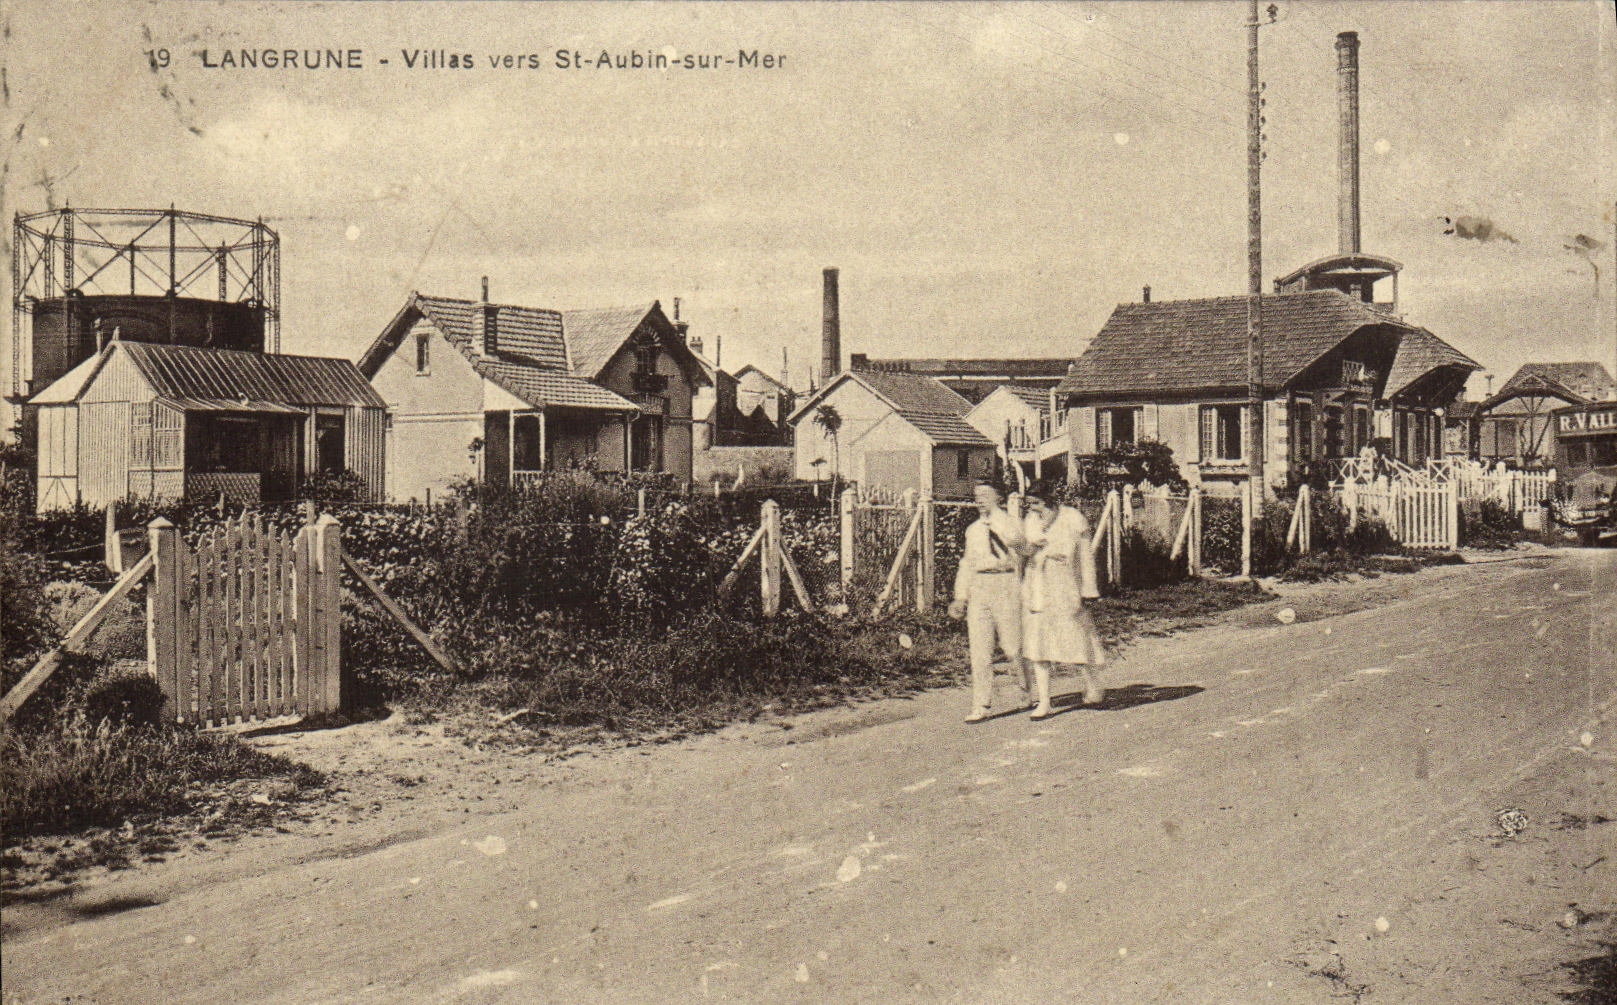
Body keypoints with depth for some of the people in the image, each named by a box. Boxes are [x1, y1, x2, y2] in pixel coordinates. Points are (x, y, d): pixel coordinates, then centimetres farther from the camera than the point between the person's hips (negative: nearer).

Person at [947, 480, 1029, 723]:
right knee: (979, 650, -1)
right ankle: (981, 707, 0)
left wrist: (994, 511, -13)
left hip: (1005, 586, -5)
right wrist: (960, 596, 13)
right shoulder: (973, 530, 18)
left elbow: (1011, 538, -23)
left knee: (1012, 646, 0)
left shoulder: (1010, 522, 1)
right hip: (978, 589, 5)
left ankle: (1032, 689, 25)